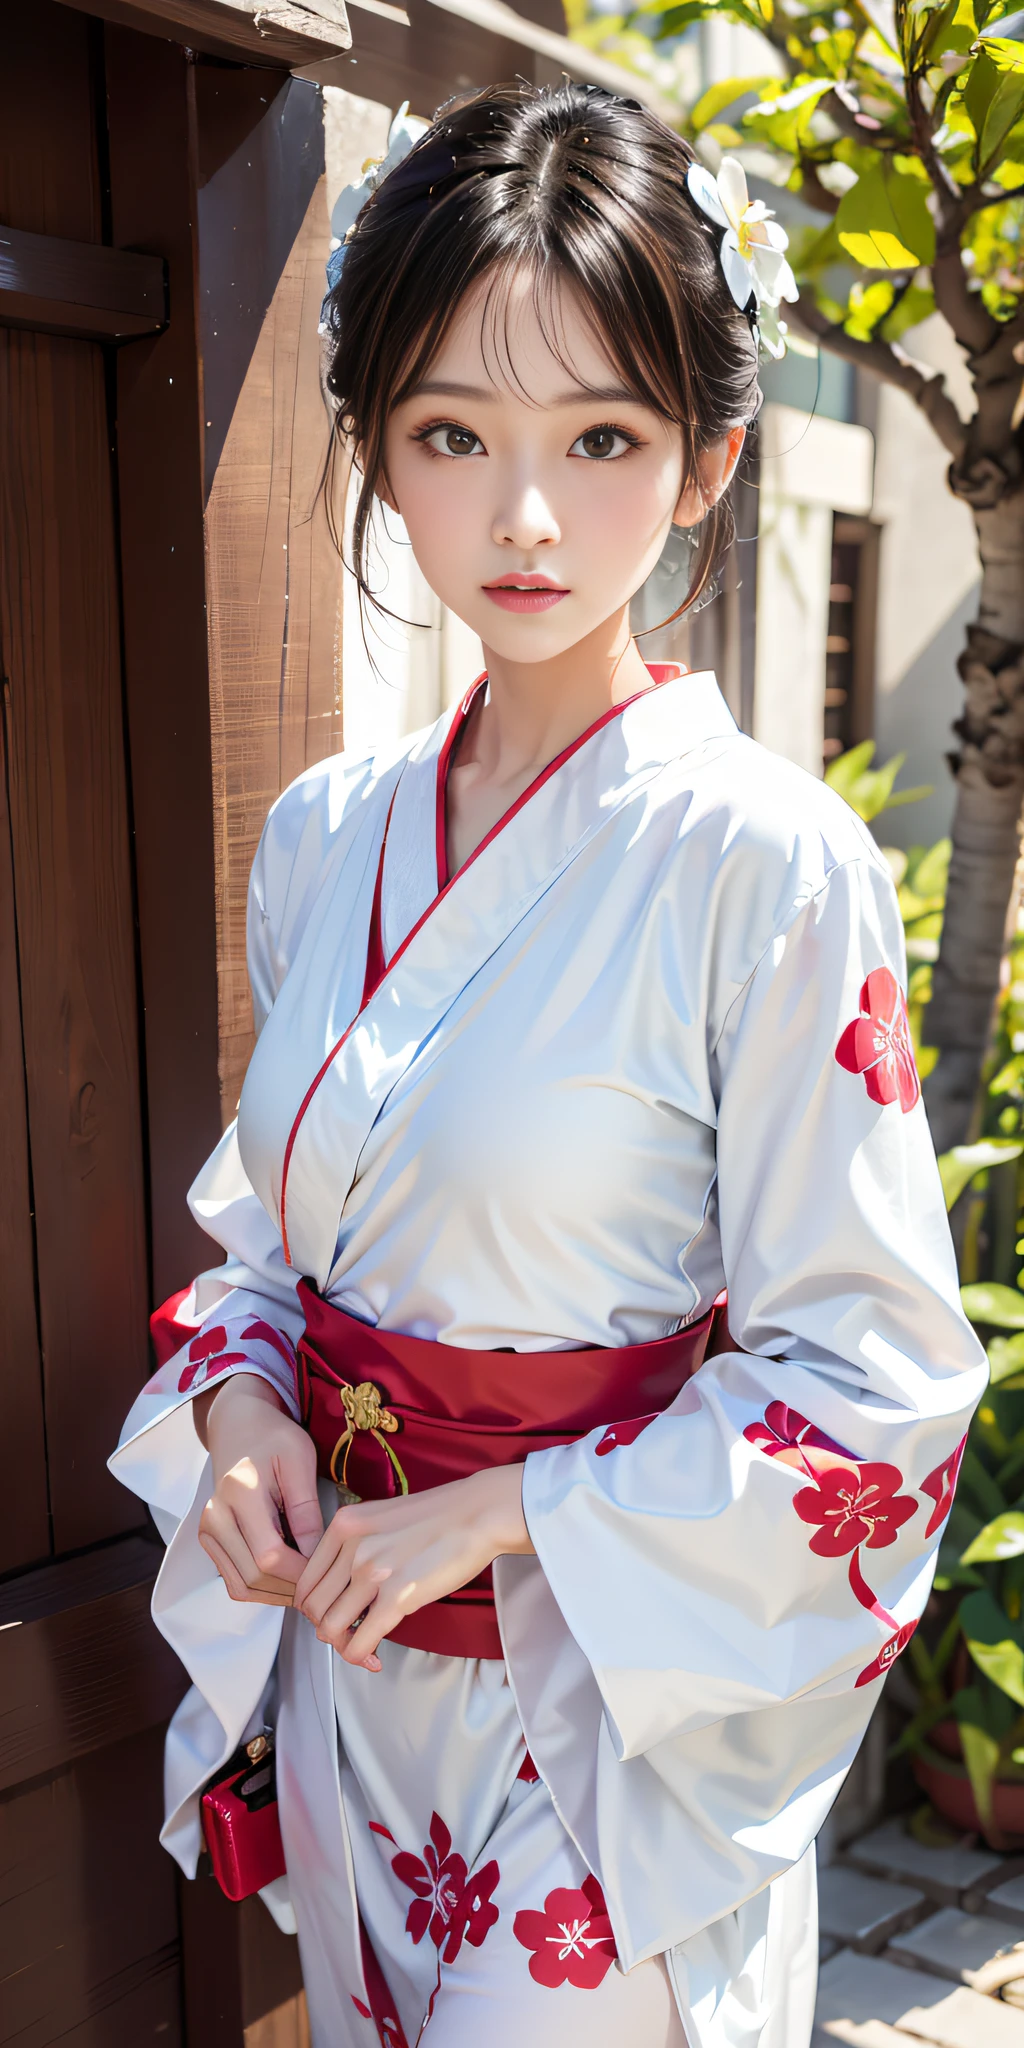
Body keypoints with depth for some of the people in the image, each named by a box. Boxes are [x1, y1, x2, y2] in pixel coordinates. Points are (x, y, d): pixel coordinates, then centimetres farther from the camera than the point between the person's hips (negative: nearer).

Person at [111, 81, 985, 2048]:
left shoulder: (769, 864, -19)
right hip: (347, 1648, 6)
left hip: (616, 1695, -5)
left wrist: (500, 1516, -18)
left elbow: (869, 1378, -16)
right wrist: (241, 1394, -7)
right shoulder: (322, 836, -1)